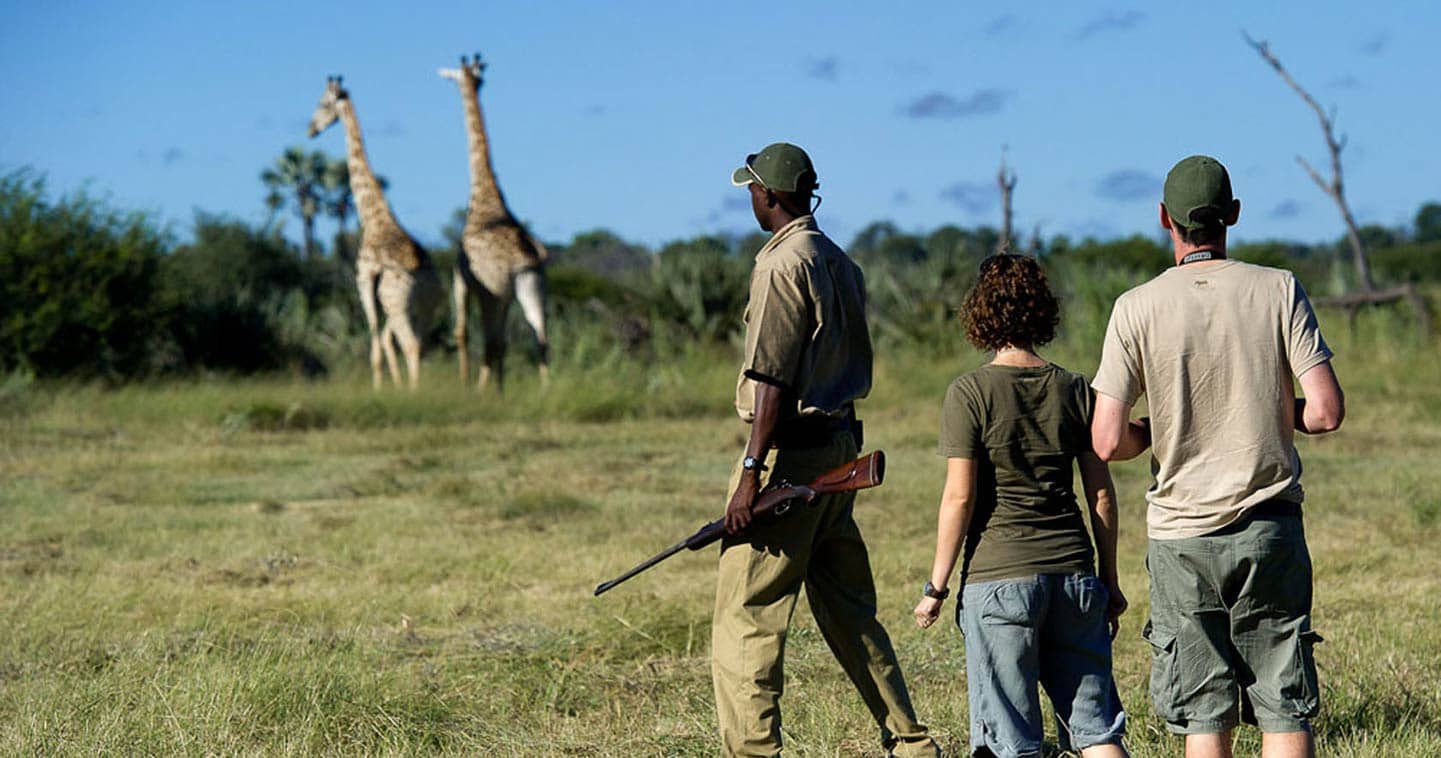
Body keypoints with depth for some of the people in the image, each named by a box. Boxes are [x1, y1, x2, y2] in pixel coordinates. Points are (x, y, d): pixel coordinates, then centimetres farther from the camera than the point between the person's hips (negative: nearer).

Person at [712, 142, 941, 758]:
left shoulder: (783, 265, -13)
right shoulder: (842, 264, 14)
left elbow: (773, 380, -19)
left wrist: (751, 471, -21)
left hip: (789, 452, -9)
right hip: (840, 445, 9)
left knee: (744, 618, -7)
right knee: (849, 612, 15)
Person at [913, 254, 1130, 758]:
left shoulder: (970, 392, -6)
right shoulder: (1073, 389, 6)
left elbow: (960, 497, -8)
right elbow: (1101, 494, 7)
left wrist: (936, 587, -1)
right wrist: (1110, 580, 16)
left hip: (999, 577, -4)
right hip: (1074, 573, 4)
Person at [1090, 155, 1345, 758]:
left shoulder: (1137, 308, -5)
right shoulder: (1279, 291, -4)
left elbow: (1108, 442, -9)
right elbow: (1327, 411, -9)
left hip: (1182, 534, 0)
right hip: (1270, 527, 1)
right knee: (1285, 708, 5)